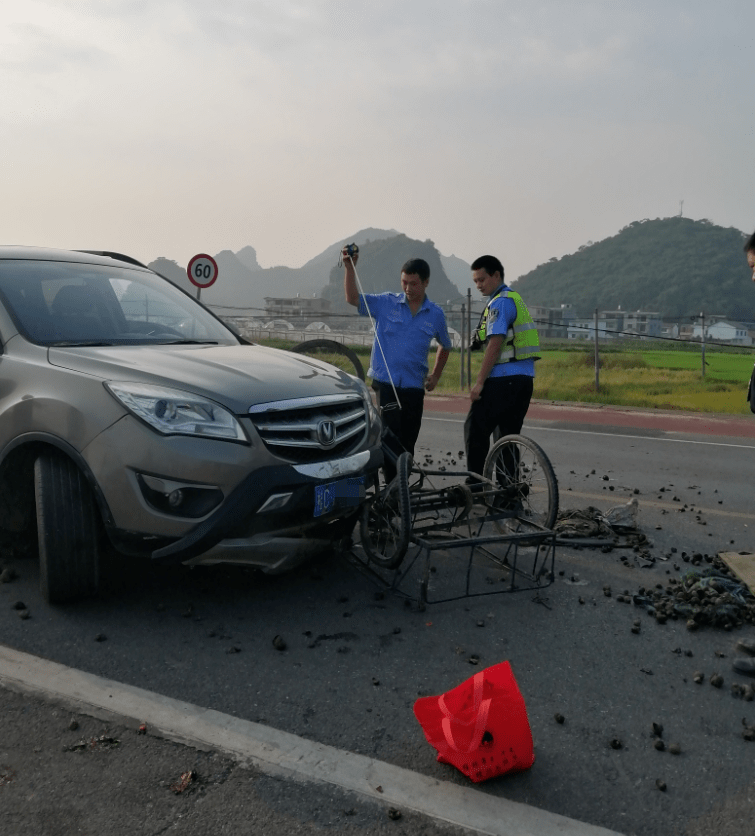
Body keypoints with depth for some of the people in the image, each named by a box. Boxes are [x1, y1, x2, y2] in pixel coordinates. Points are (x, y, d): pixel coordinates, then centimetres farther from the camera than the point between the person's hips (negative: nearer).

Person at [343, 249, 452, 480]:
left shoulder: (436, 314, 7)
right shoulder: (386, 303, 1)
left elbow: (445, 346, 21)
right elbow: (352, 298, -5)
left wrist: (435, 375, 12)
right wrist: (349, 267, -17)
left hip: (414, 386, 3)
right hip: (385, 382, -2)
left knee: (407, 441, 8)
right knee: (392, 437, -12)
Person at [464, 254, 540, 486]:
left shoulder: (500, 302, -10)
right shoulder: (515, 299, 21)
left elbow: (495, 345, -17)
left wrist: (479, 382, -16)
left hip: (504, 379, -10)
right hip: (524, 378, 10)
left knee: (475, 428, -4)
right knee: (508, 434, 12)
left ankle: (476, 483, -3)